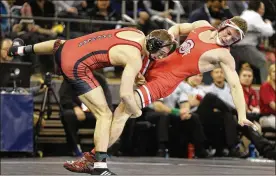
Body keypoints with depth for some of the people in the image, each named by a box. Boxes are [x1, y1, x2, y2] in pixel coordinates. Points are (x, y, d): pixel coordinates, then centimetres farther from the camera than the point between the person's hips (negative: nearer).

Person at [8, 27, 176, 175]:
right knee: (105, 115, -7)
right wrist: (136, 112, -4)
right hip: (76, 68, -9)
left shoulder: (138, 34, 3)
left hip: (67, 48, 9)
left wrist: (135, 74, 17)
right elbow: (125, 94, -24)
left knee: (59, 44, 46)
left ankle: (21, 49, 69)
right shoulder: (135, 59, -20)